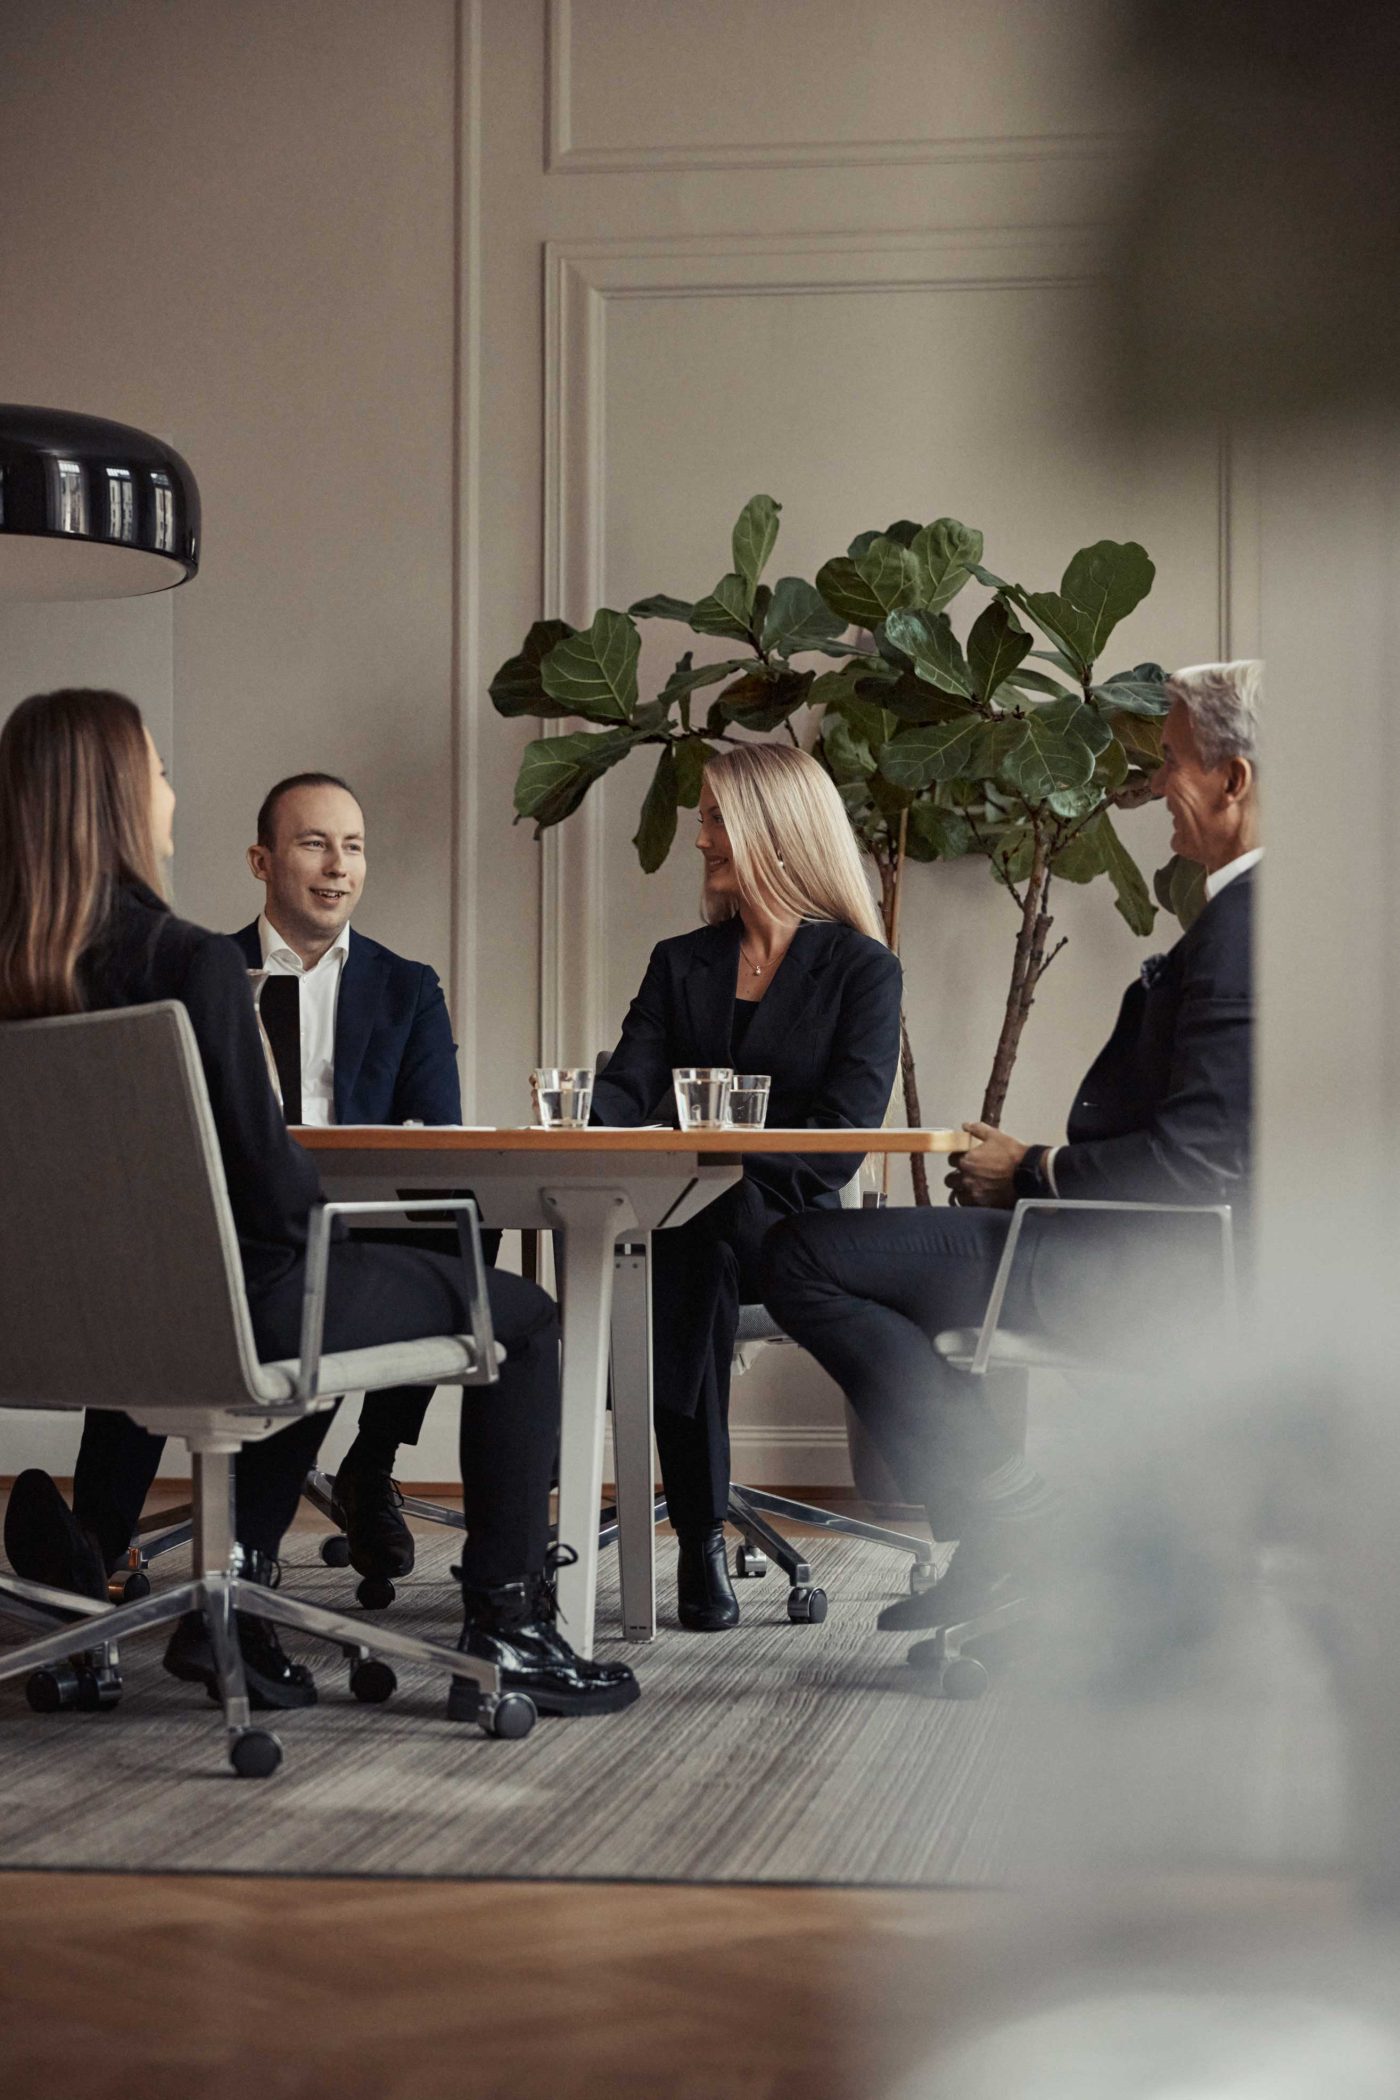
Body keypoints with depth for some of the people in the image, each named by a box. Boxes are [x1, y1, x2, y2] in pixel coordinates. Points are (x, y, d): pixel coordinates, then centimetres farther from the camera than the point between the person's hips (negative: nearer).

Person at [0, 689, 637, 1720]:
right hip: (234, 1302, -7)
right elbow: (267, 1173, -21)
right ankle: (506, 1622, 14)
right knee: (518, 1315, 14)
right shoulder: (194, 962, -23)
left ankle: (232, 1608, 32)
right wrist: (322, 1207, 2)